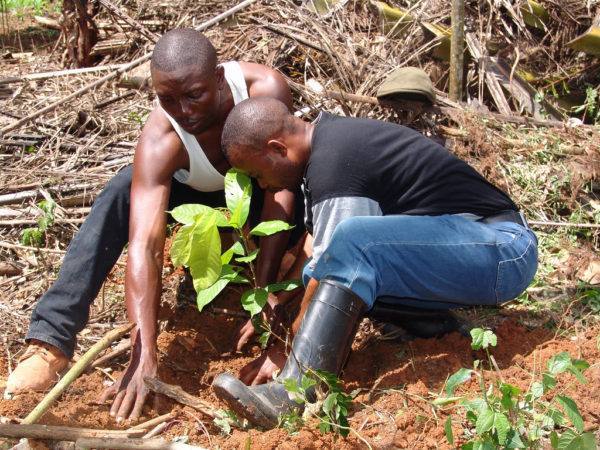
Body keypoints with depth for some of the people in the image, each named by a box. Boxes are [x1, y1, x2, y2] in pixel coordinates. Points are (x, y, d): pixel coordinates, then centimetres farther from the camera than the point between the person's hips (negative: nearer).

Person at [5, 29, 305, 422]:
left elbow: (281, 188, -34)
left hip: (257, 187, 2)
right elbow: (144, 246, -45)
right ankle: (53, 338, -35)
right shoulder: (160, 141, -37)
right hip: (200, 191, -2)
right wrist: (145, 356, -53)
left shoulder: (265, 89, -37)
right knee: (123, 191, -30)